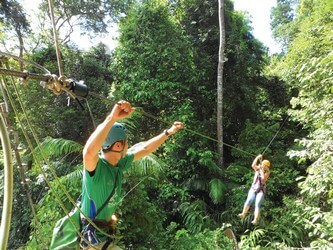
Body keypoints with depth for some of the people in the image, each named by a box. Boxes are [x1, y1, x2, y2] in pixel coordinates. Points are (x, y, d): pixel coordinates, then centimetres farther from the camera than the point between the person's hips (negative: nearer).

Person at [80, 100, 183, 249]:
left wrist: (169, 132, 13)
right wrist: (112, 118, -56)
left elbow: (145, 149, 8)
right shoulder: (95, 165, -27)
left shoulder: (119, 163, -4)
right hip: (91, 235, -8)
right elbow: (89, 152, -52)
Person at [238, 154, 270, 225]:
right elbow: (253, 165, -12)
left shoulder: (267, 173, 2)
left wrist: (262, 170, -12)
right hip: (253, 188, 2)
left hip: (261, 190, -2)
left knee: (257, 204, -18)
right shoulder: (257, 169, 8)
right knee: (248, 201, -23)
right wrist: (258, 157, -14)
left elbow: (263, 179, -17)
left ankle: (255, 220, -29)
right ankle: (243, 214, -35)